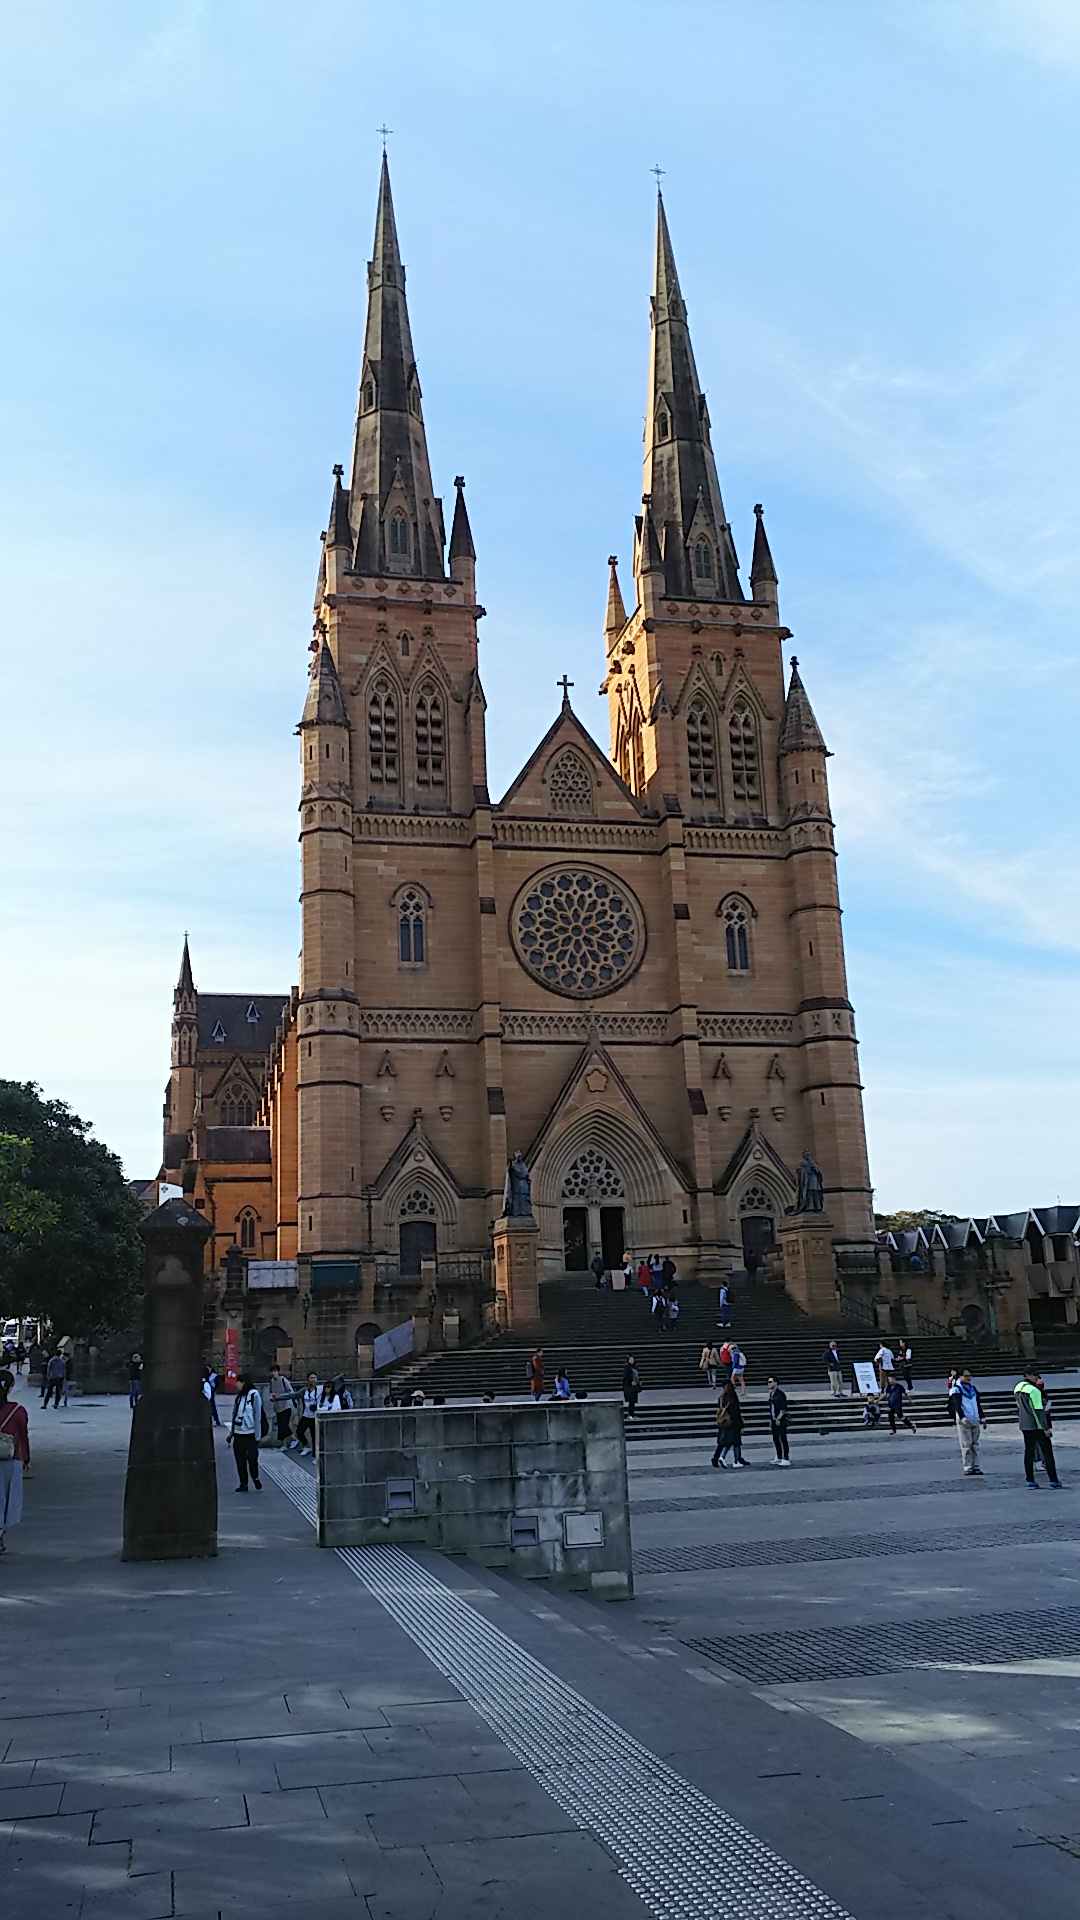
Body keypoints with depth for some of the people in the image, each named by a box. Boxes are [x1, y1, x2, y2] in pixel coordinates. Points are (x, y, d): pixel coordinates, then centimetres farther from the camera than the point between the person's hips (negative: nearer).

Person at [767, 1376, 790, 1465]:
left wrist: (778, 1419, -19)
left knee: (782, 1439, -6)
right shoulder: (771, 1393, 11)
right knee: (775, 1439, 13)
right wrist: (770, 1419, 16)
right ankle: (779, 1457, 23)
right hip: (774, 1420, 9)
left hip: (780, 1420, -9)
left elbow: (783, 1409, -17)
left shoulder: (780, 1394, -15)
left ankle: (786, 1459, -3)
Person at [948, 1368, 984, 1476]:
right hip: (963, 1421, -6)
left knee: (975, 1444, 6)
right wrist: (963, 1418, -22)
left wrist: (982, 1418, 16)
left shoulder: (973, 1389, 16)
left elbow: (978, 1404, 21)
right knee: (966, 1445, -6)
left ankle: (976, 1467, 9)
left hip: (975, 1421, 6)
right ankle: (968, 1467, -3)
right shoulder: (956, 1389, -4)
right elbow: (956, 1406, -13)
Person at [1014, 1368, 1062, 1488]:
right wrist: (1046, 1428, -15)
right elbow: (1039, 1410, -18)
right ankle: (1053, 1480, 2)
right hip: (1037, 1425, -7)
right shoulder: (1034, 1390, -17)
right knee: (1047, 1451, 1)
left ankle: (1030, 1480, 9)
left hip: (1024, 1425, 7)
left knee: (1028, 1451, 11)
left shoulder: (1017, 1388, 8)